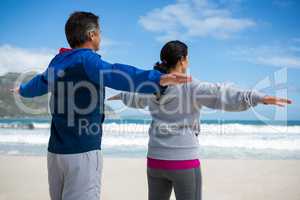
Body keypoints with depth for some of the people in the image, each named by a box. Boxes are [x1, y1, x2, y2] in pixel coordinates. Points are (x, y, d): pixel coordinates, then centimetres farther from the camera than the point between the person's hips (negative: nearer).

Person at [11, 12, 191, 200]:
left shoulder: (57, 62, 11)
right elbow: (116, 74, -34)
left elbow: (38, 83, 32)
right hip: (83, 152, -8)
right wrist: (159, 79, -48)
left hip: (55, 151, 8)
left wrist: (22, 90, 56)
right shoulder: (86, 59, -12)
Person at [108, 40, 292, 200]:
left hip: (156, 159, 6)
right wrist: (260, 97, -32)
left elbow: (135, 98, 27)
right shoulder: (192, 87, -12)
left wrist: (121, 95, 50)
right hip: (184, 161, -6)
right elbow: (223, 95, -24)